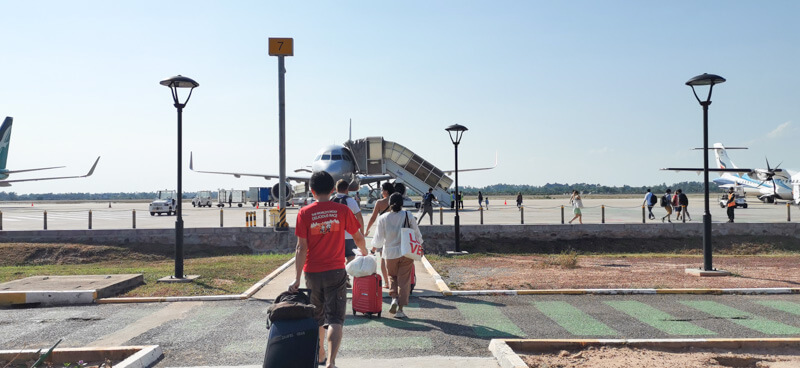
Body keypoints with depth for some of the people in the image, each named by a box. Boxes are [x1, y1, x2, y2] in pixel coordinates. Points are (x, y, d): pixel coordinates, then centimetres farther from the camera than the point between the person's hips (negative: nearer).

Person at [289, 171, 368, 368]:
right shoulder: (342, 210, -3)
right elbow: (358, 237, 6)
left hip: (313, 272, 2)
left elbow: (301, 248, -8)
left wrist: (297, 278, -6)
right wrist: (363, 250, 28)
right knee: (335, 320, -2)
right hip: (335, 272, -1)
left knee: (316, 318, 20)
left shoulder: (304, 213, -4)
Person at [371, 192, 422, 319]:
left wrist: (374, 246, 21)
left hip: (390, 253, 1)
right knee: (404, 280, 7)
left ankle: (394, 298, -2)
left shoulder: (383, 218, -5)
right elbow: (417, 234, 1)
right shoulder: (408, 215, -7)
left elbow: (378, 241, -1)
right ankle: (400, 309, 5)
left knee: (392, 276, 22)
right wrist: (419, 242, 21)